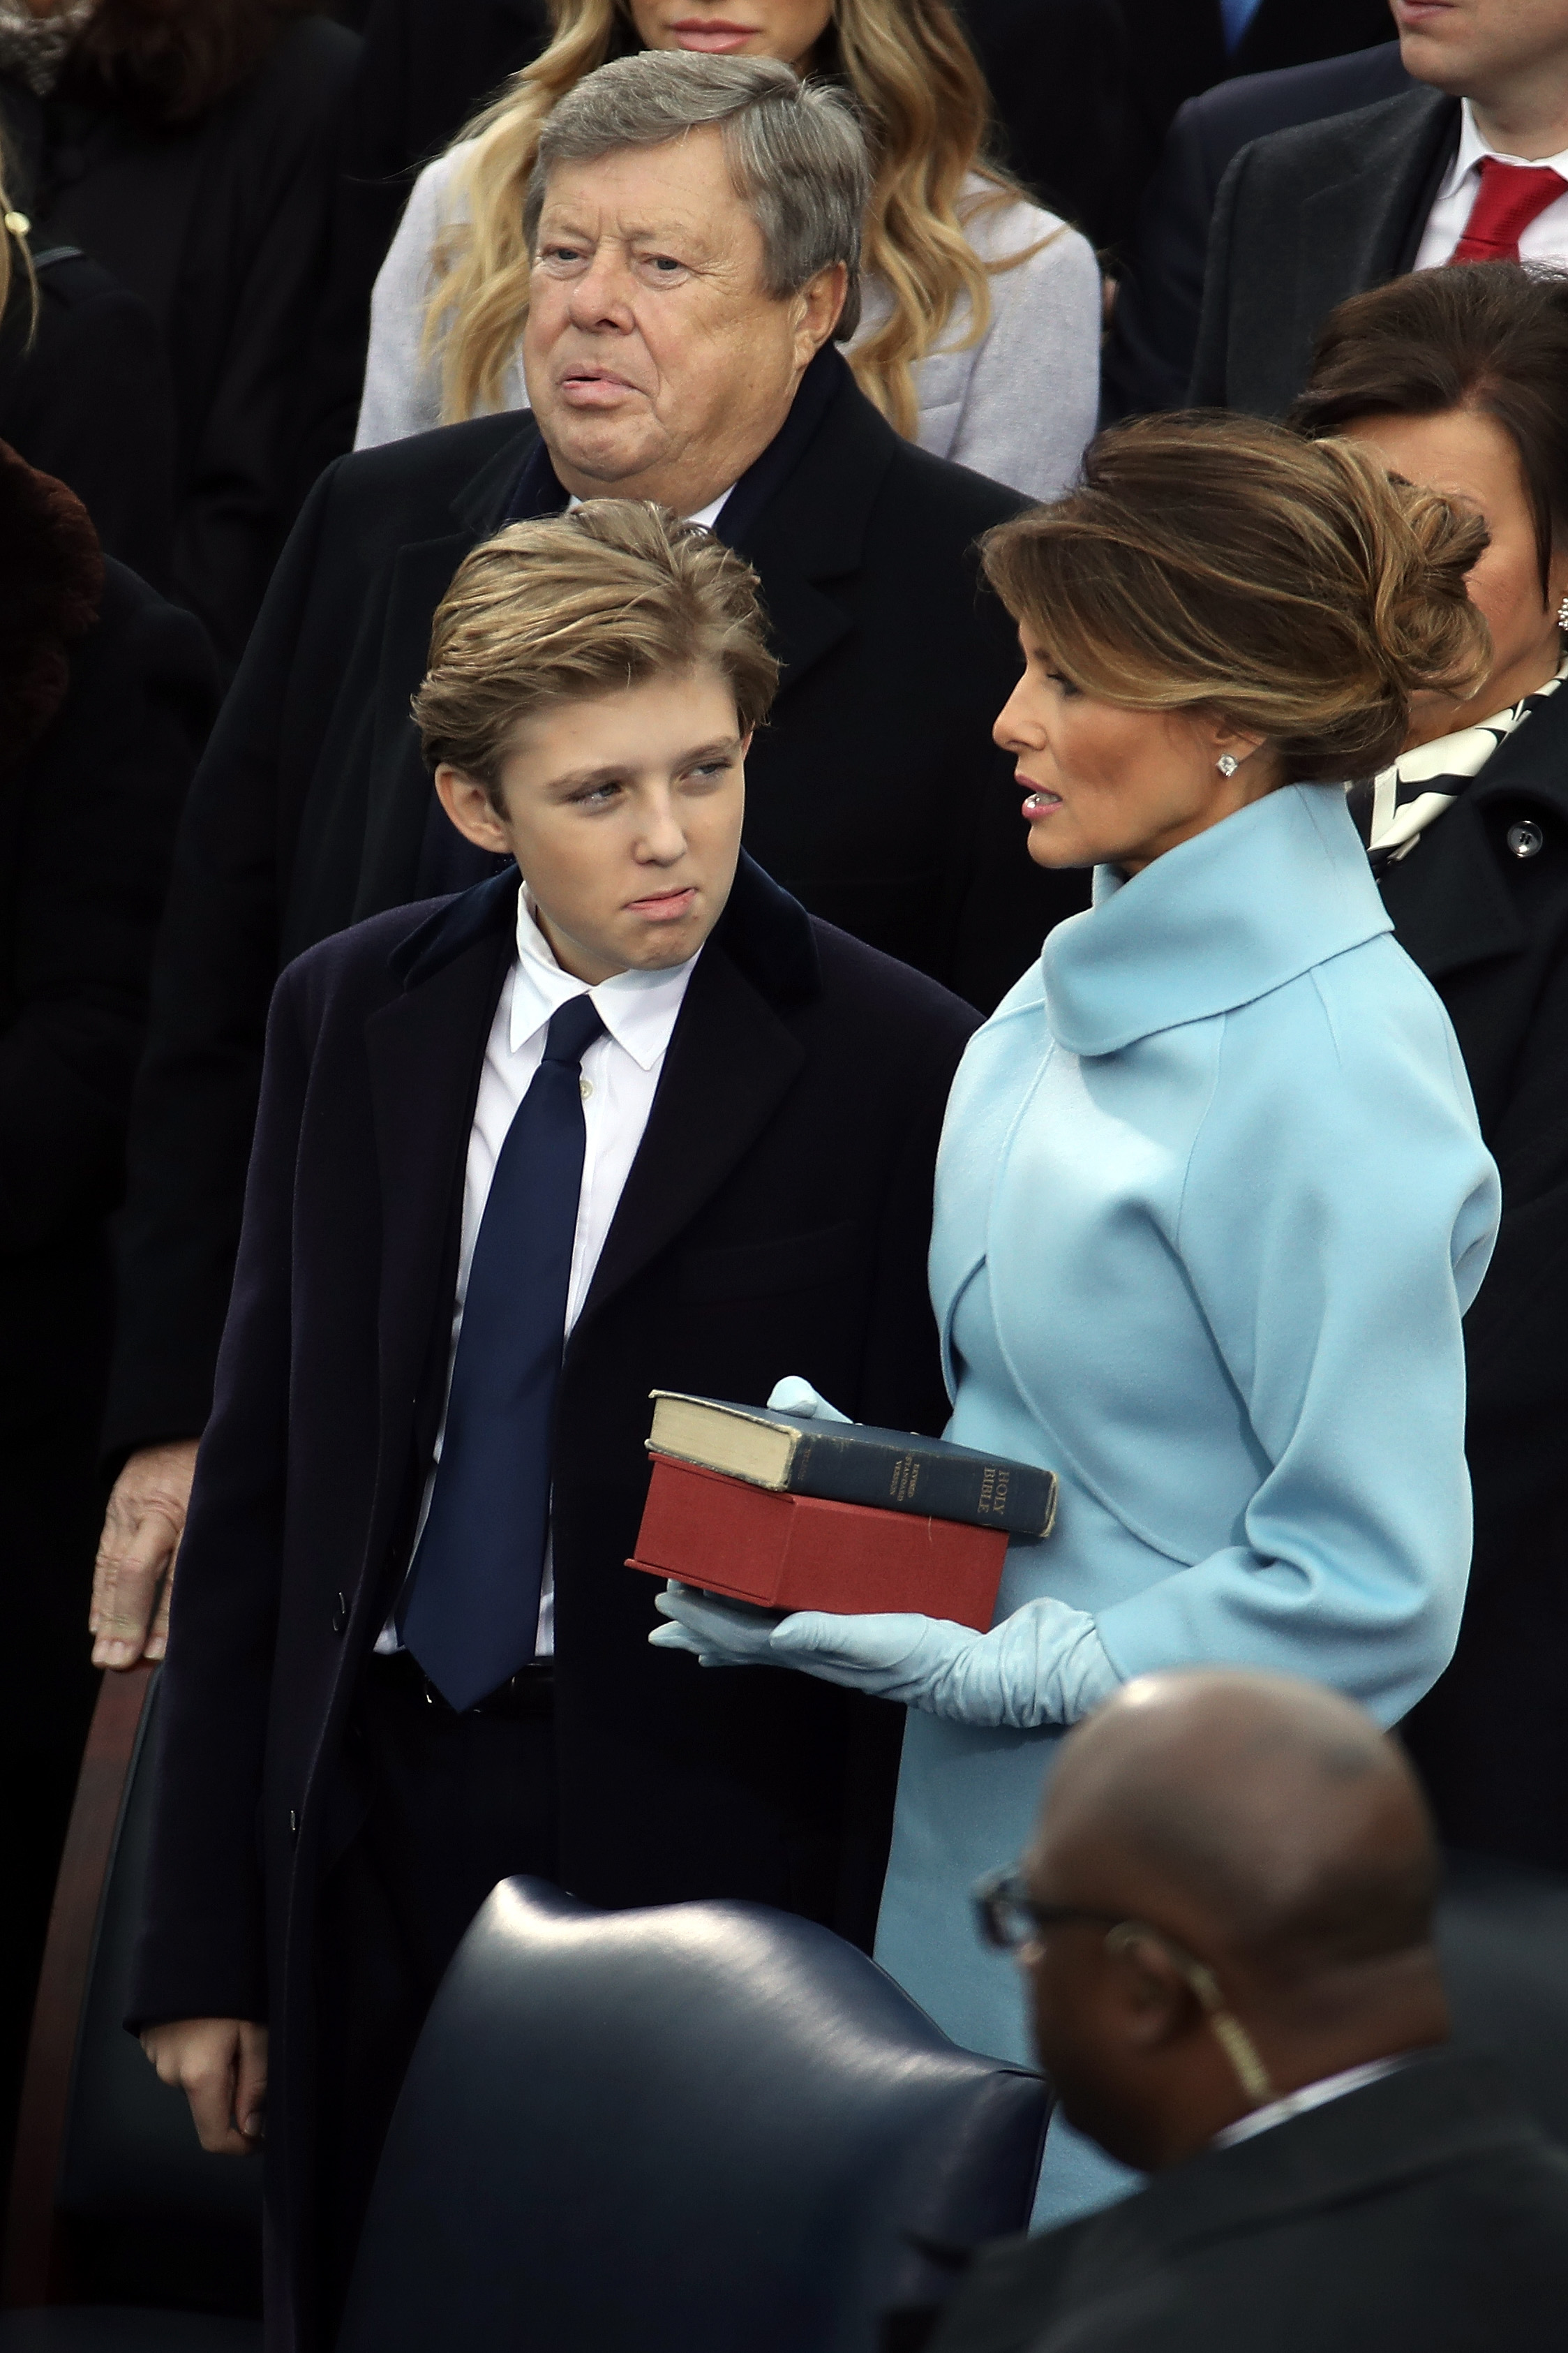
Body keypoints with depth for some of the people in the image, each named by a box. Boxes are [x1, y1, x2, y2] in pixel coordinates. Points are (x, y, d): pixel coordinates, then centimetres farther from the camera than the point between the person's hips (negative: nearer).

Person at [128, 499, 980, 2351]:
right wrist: (203, 1938, 5)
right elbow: (257, 1482, 8)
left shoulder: (892, 1069, -8)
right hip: (371, 1831, 4)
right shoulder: (348, 1018, 5)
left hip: (704, 1850, -4)